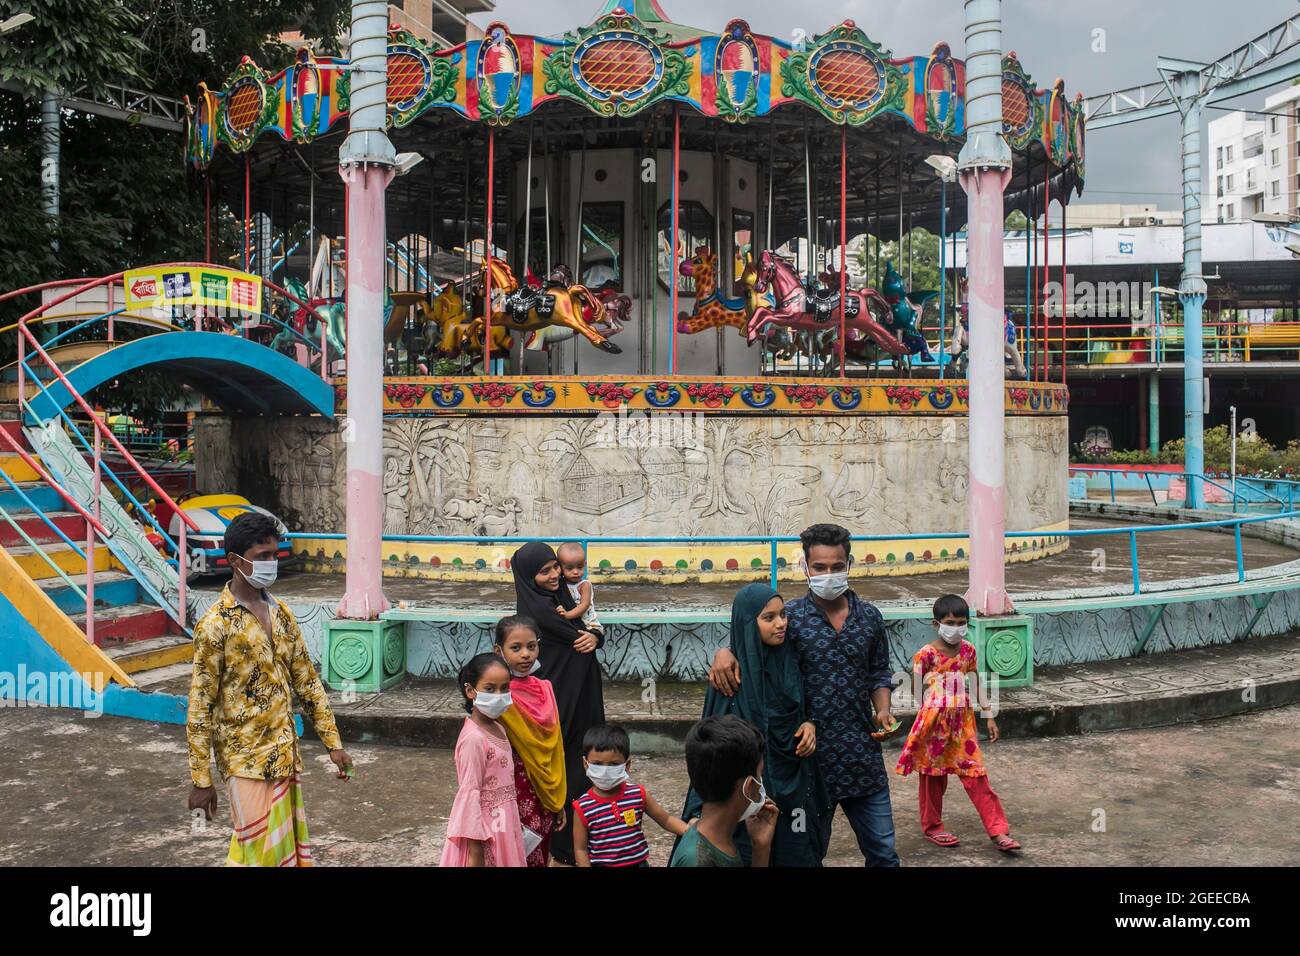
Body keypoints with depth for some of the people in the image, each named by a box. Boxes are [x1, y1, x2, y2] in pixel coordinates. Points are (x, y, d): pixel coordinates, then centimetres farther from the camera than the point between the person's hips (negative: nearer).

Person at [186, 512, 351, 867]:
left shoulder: (281, 614, 6)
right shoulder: (215, 624, -14)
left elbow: (307, 681, 11)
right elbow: (200, 707, -12)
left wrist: (333, 743, 9)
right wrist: (201, 780, -12)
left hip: (286, 756, 7)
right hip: (246, 760, -7)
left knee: (289, 848, 14)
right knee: (263, 854, -3)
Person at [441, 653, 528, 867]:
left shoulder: (497, 729, 5)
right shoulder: (474, 738, -21)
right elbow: (470, 793, -21)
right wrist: (475, 849, -20)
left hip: (503, 824, 8)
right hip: (484, 828, -8)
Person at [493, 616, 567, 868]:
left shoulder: (544, 689, 4)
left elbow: (555, 746, 10)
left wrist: (558, 799, 12)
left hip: (545, 795, 6)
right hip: (515, 794, -6)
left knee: (540, 857, 14)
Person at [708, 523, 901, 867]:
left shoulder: (869, 617, 4)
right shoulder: (790, 617, -7)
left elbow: (879, 674, 14)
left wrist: (882, 711, -3)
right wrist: (725, 651, -24)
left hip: (864, 758, 3)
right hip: (812, 757, -3)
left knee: (883, 852, 13)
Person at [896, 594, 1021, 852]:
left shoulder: (968, 650, 4)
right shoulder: (926, 654, -11)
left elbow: (976, 686, 14)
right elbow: (915, 688, -2)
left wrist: (989, 717, 14)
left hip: (963, 720, 3)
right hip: (934, 720, -3)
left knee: (976, 776, 1)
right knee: (933, 777, 10)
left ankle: (998, 831, 4)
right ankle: (932, 827, 26)